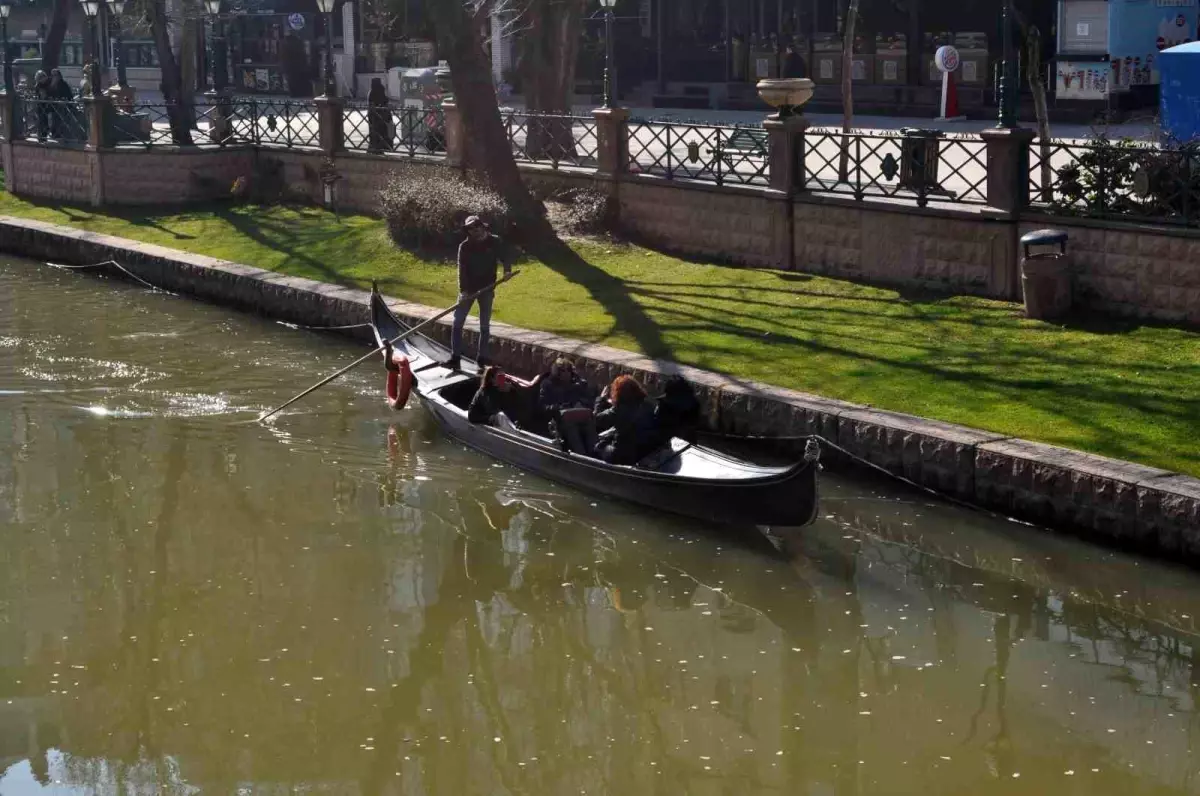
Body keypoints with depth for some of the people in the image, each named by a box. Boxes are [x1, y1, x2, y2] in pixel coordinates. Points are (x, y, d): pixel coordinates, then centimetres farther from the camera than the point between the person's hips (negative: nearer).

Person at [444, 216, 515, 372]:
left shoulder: (495, 243, -2)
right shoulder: (465, 246, -2)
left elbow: (506, 256, 6)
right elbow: (462, 269, -9)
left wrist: (507, 271, -16)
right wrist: (463, 290, -19)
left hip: (486, 289, -1)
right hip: (468, 288, 1)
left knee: (485, 325, 6)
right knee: (457, 322, -5)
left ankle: (483, 359, 13)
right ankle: (455, 358, -2)